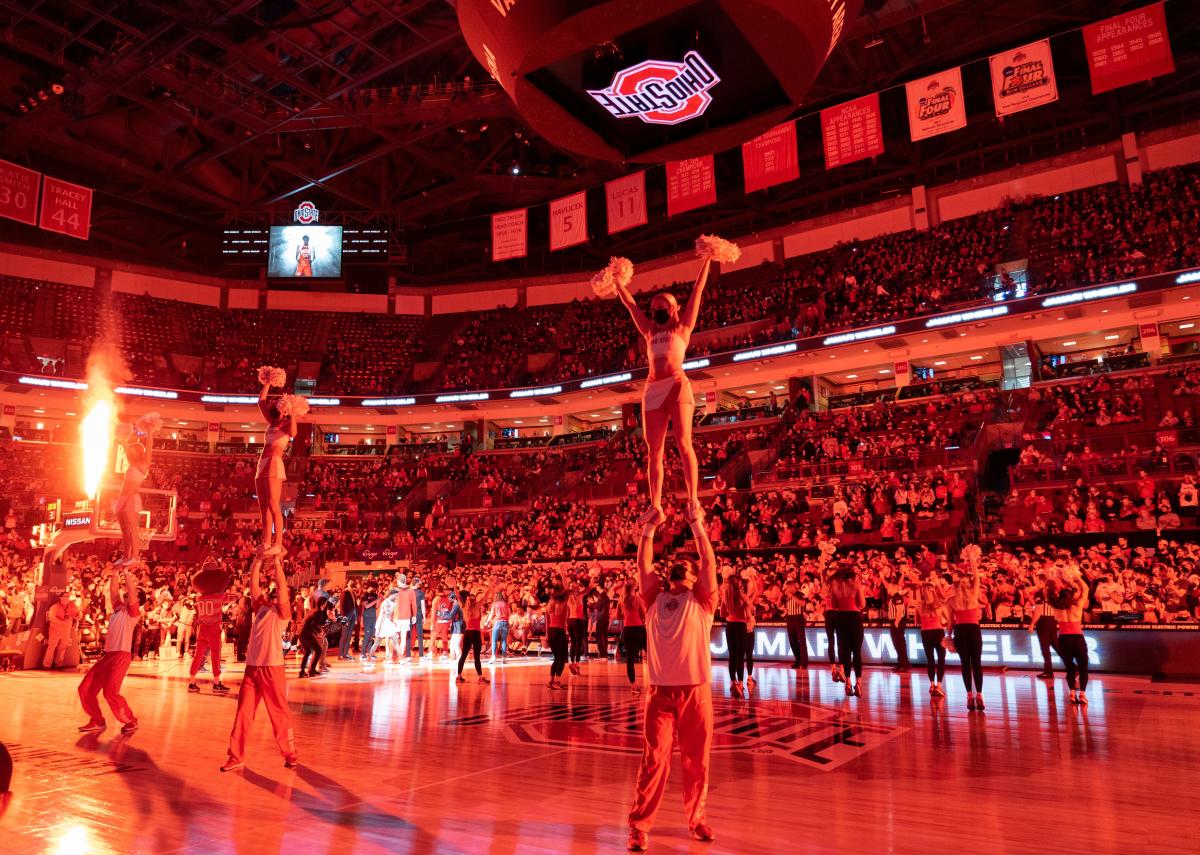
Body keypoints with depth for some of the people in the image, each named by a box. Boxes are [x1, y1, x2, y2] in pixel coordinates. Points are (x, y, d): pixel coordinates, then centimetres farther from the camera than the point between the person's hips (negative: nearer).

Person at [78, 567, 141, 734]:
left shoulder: (134, 611, -1)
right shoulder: (119, 608, 19)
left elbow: (131, 590, -15)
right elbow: (113, 589, 14)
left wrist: (126, 572, -10)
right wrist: (117, 572, 7)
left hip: (122, 655, -8)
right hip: (108, 655, 8)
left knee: (110, 692, -17)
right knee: (85, 689, 4)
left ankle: (131, 721, 0)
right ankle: (97, 721, 19)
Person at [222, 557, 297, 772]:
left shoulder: (282, 612, 0)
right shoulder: (261, 608, 14)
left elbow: (283, 585, -12)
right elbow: (254, 584, 9)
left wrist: (277, 561, -11)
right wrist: (258, 560, 2)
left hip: (272, 668, -5)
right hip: (252, 667, 5)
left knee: (279, 713, 2)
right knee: (243, 712, 7)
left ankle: (290, 754, 13)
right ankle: (236, 756, 16)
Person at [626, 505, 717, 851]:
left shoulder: (701, 600, 7)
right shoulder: (655, 599, 12)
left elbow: (710, 562, -2)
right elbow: (643, 565, 4)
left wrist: (697, 525, -4)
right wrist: (649, 530, 0)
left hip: (696, 691, 0)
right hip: (660, 691, 1)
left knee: (696, 760, 10)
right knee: (654, 760, 0)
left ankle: (696, 818, 29)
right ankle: (639, 825, 11)